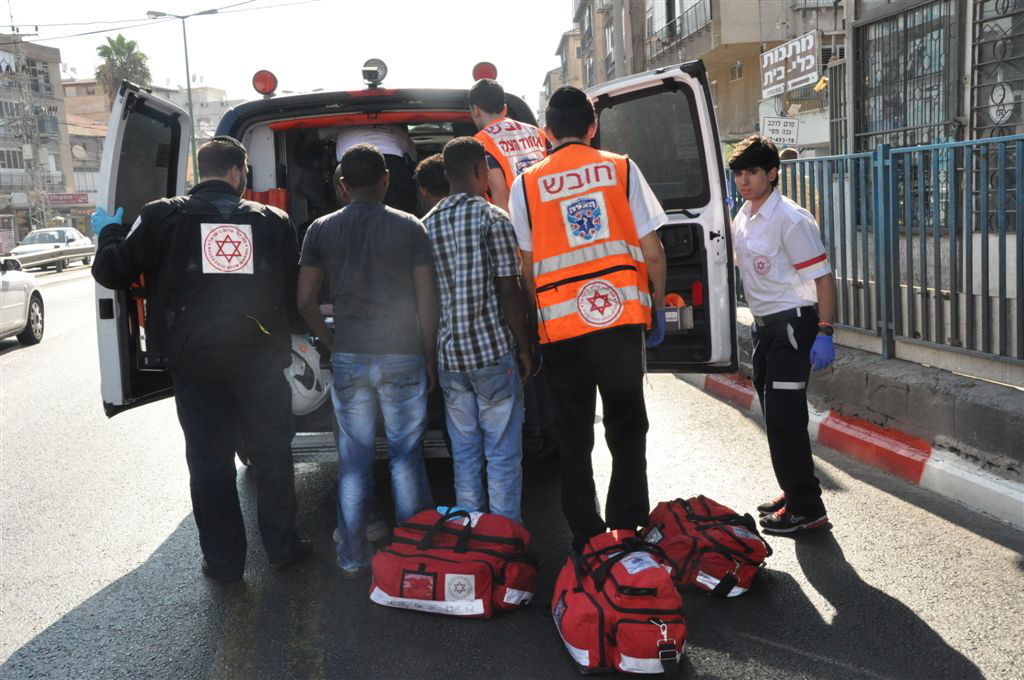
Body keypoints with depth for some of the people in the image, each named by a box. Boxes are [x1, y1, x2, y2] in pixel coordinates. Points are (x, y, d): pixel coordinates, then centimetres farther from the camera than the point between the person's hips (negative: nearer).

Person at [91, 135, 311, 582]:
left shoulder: (163, 217, -5)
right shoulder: (273, 221, 0)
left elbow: (111, 272, -1)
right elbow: (296, 289, 5)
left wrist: (110, 230, 18)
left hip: (195, 363, -1)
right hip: (261, 360, 1)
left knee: (210, 461, 10)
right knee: (272, 453, 16)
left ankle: (223, 559, 18)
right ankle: (281, 544, 27)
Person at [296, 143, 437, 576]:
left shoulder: (321, 230, 1)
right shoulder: (410, 228, -4)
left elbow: (305, 301, 2)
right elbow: (427, 301, -4)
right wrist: (430, 360, 4)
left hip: (348, 358, 1)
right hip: (403, 358, -1)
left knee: (354, 459, 10)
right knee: (406, 456, 9)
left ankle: (352, 556, 18)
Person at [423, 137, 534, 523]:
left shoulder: (427, 224, 8)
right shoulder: (493, 219, -7)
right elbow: (509, 291, -10)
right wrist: (524, 347, -2)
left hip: (449, 356, 5)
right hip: (493, 350, -5)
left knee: (464, 452, 13)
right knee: (503, 453, 4)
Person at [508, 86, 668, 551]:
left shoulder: (526, 184, 4)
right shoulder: (621, 169, 4)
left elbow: (527, 269, 5)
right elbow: (652, 252, 2)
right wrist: (658, 307, 13)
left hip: (560, 322, 0)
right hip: (622, 315, 0)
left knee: (574, 434, 10)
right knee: (627, 426, 12)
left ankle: (587, 535, 16)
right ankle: (629, 528, 16)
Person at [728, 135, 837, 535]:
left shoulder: (791, 220, -16)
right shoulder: (742, 217, 9)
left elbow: (823, 277, -17)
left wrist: (824, 333, -22)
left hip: (792, 325, -9)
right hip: (763, 325, 9)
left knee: (784, 418, -9)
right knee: (776, 416, 15)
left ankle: (806, 509, 0)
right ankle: (793, 494, 29)